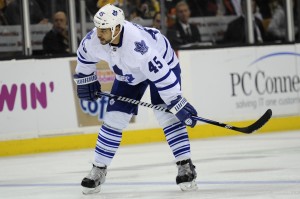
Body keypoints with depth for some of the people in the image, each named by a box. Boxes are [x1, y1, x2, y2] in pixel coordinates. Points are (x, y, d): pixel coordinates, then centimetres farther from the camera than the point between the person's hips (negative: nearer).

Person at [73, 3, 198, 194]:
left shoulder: (137, 44, -44)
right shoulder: (94, 40, -25)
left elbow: (159, 72, -42)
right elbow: (85, 55, 0)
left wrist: (178, 104, -40)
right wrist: (85, 80, 10)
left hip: (163, 63, -6)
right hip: (129, 74, 6)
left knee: (167, 115, -20)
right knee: (114, 119, 0)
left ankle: (185, 166, -12)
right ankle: (98, 170, 10)